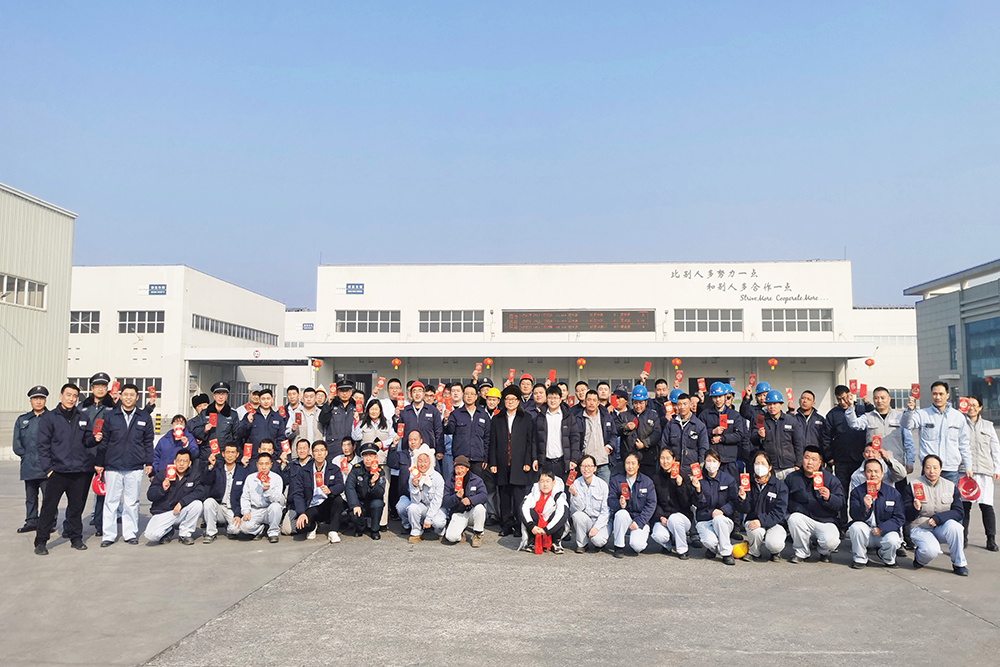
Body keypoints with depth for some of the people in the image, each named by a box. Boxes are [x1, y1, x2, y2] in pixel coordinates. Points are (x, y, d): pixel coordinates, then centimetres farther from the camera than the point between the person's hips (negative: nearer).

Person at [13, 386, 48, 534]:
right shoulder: (22, 420, 16)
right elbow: (17, 445, 14)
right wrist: (26, 456, 1)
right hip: (29, 467, 5)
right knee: (30, 496, 12)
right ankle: (31, 522, 22)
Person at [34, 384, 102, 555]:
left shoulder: (83, 418, 11)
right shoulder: (48, 418, 3)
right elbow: (43, 446, 0)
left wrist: (95, 439, -8)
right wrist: (48, 468, -6)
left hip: (81, 471, 3)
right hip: (58, 470, -3)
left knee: (77, 506, 10)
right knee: (49, 507, -1)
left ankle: (76, 537, 21)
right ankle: (41, 542, 8)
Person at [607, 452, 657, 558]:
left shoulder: (647, 482, 2)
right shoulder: (616, 480, 3)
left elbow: (651, 504, -3)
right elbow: (610, 500, -4)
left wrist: (638, 522, -13)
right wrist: (619, 504, -28)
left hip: (640, 521, -1)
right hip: (623, 518, 1)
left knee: (637, 545, -26)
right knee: (621, 513, -34)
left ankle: (641, 537, 14)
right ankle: (619, 546, -14)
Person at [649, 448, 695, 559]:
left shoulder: (682, 477, -1)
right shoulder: (655, 478, 5)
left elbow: (687, 503, -6)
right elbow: (654, 502, 5)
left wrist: (680, 485, -19)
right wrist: (660, 517, -11)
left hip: (682, 515, -1)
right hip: (662, 516, 1)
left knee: (673, 519, -37)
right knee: (658, 536, -30)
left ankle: (682, 550, -12)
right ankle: (667, 545, 9)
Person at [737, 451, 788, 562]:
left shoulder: (780, 485, -5)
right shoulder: (749, 484, 2)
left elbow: (779, 512, -13)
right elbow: (746, 510, 0)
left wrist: (762, 521, -27)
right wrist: (743, 499, -23)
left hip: (774, 523, -2)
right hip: (753, 520, 2)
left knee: (774, 544, -30)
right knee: (756, 532, -33)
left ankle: (775, 551, 9)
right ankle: (753, 552, 0)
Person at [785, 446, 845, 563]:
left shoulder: (831, 479, -1)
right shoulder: (792, 478, 5)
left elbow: (841, 504, -9)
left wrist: (829, 497, -28)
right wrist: (796, 509, -8)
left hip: (825, 521, -2)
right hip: (803, 519, 2)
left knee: (831, 541, -30)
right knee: (794, 518, -32)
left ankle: (824, 552, 12)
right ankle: (801, 552, -6)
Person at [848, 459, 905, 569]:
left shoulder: (893, 492, -1)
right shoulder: (857, 492, -2)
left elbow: (900, 518, -3)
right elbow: (855, 516, -10)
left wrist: (882, 528, -17)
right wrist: (865, 507, -32)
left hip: (886, 532, 0)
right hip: (865, 533, 0)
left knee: (892, 540, -31)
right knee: (856, 526, -30)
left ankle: (888, 559, 8)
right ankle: (860, 559, -5)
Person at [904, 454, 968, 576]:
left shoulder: (951, 486, 5)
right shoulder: (914, 485, -3)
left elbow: (958, 512, -2)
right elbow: (906, 516, -3)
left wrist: (938, 518, -18)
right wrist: (915, 508, -26)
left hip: (942, 529, 3)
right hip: (920, 529, -2)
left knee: (953, 525, -32)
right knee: (931, 550, -32)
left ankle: (959, 564, -13)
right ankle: (918, 558, 6)